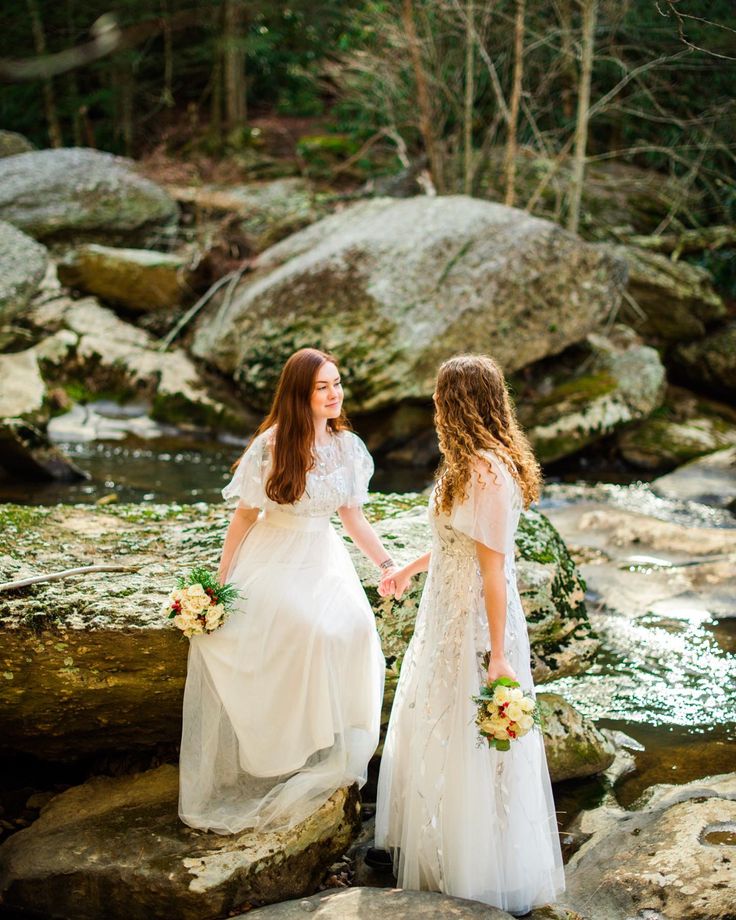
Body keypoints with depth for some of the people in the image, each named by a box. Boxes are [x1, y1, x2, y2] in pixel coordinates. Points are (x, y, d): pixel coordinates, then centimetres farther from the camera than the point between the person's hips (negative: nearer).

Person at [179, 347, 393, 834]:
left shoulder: (348, 445, 0)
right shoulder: (272, 445, -12)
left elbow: (354, 517, 7)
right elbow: (245, 515, -6)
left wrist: (388, 564, -3)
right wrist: (221, 579, -5)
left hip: (324, 558, 4)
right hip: (274, 560, -4)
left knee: (354, 628, -17)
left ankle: (330, 756, 1)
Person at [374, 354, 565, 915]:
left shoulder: (488, 475, -25)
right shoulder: (473, 465, 5)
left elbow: (494, 568, -24)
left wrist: (498, 656, -21)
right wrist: (410, 569, 29)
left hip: (475, 625, -10)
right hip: (448, 616, 10)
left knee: (470, 750, 6)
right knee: (433, 732, 23)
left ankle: (484, 875, 25)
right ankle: (440, 843, 43)